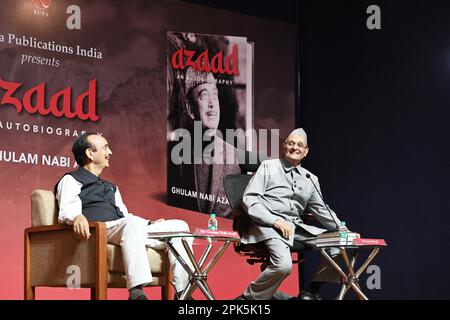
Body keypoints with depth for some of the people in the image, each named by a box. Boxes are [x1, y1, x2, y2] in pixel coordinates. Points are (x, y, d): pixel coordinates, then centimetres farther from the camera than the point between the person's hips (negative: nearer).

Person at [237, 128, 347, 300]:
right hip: (267, 225, -6)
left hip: (297, 227, 6)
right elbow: (249, 199, -3)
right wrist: (275, 221, -15)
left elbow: (321, 210, 25)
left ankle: (310, 292, 6)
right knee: (284, 265, -33)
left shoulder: (311, 179, 21)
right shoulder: (268, 166, 6)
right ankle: (249, 297, -15)